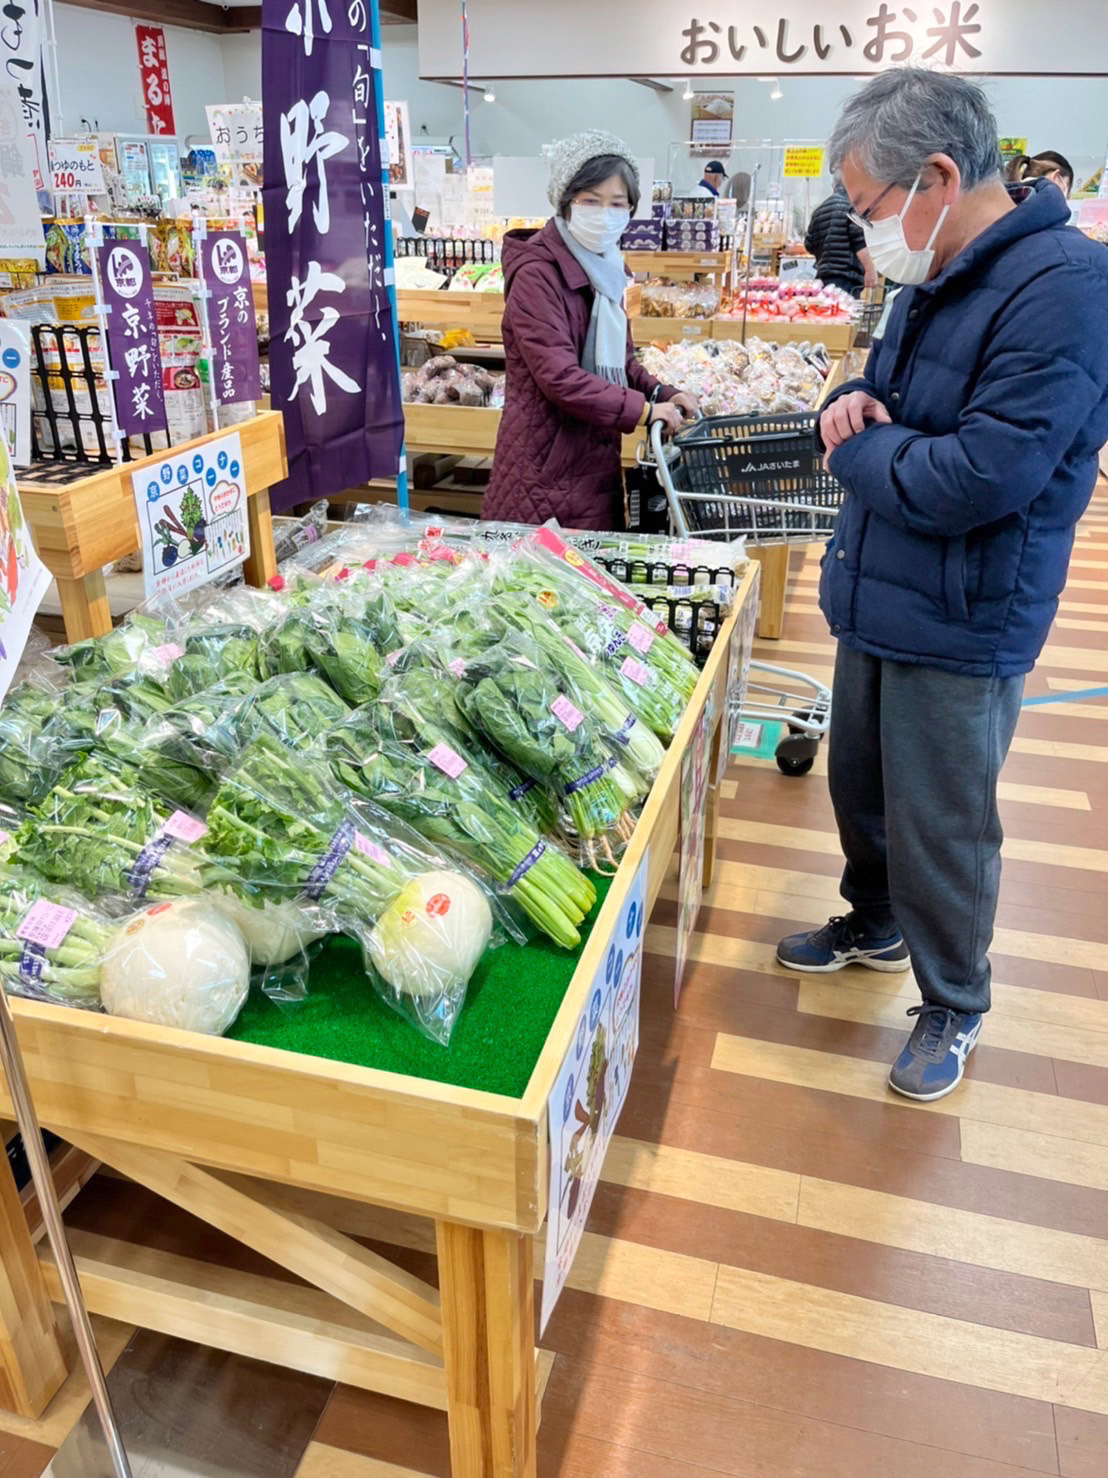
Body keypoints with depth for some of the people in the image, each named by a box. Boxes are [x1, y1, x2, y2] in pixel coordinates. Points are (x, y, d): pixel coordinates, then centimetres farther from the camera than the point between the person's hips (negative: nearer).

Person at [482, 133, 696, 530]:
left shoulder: (603, 267, 12)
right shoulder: (537, 274, -15)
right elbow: (559, 377, -22)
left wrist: (662, 395, 3)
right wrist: (642, 409, -17)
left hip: (595, 458, 8)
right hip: (549, 464, -8)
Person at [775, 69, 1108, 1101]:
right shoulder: (933, 282, 7)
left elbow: (977, 480, -28)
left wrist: (857, 450, -12)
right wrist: (855, 405, -4)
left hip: (959, 629, -8)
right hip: (878, 601, 9)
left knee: (942, 832, 6)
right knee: (859, 785, 22)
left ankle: (952, 1005, 30)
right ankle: (875, 928, 47)